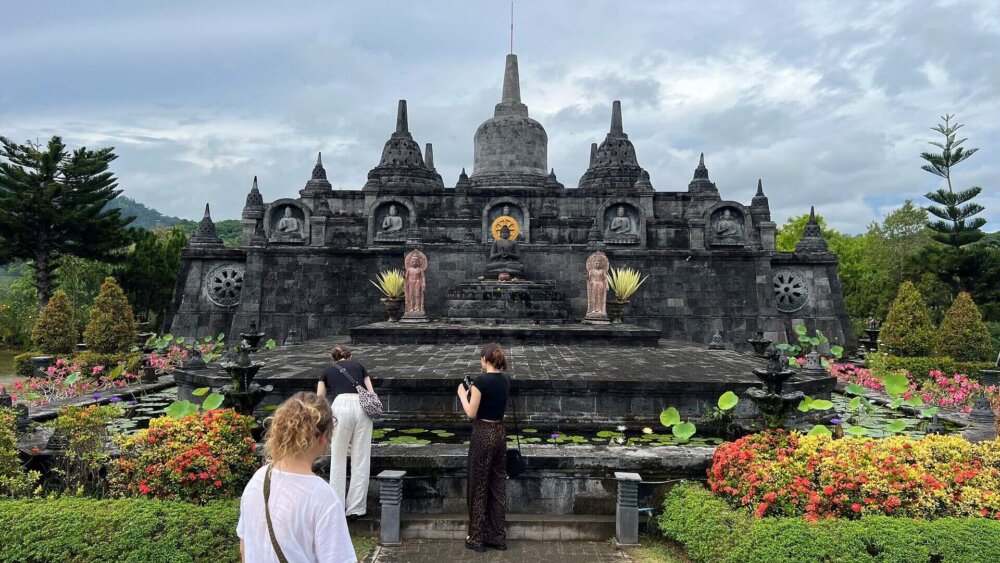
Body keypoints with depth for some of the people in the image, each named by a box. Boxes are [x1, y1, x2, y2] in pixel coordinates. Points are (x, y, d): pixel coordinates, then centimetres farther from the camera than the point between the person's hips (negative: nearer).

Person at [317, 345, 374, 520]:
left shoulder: (328, 371, 26)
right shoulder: (358, 366, 27)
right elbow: (372, 394, 16)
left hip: (341, 406, -1)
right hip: (362, 406, 1)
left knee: (338, 459, 12)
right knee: (361, 459, 8)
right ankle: (356, 509, 13)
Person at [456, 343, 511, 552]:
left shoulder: (481, 381, -17)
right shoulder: (505, 381, 5)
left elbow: (471, 413, -13)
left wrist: (463, 394, 1)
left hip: (483, 435, -7)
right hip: (500, 433, 7)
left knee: (479, 487, 5)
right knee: (498, 485, 13)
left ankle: (477, 538, 15)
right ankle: (498, 537, 20)